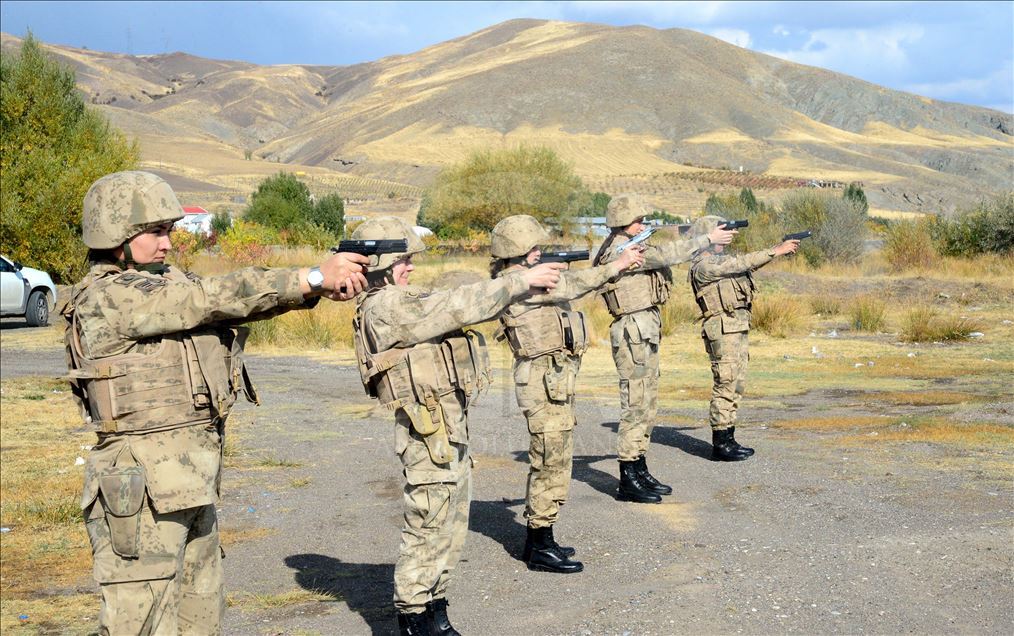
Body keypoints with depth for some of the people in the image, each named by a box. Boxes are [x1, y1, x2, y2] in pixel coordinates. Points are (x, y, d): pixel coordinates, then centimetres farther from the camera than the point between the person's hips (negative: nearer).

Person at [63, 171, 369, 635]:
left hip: (192, 484, 9)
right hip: (143, 490, -9)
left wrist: (322, 285, -11)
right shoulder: (108, 298, -14)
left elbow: (244, 302, 4)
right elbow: (219, 297, -20)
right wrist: (314, 277, -18)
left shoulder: (166, 284, 13)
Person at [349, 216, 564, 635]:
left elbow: (456, 307, 14)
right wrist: (519, 282, -13)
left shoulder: (404, 300, 17)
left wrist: (525, 283, 5)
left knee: (452, 526, 16)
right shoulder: (387, 306, -14)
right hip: (429, 431, -10)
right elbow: (459, 306, -18)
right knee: (429, 527, -2)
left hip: (452, 427, 10)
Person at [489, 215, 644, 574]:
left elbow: (572, 287, 17)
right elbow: (570, 286, -19)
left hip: (555, 379, 10)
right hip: (544, 380, -10)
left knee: (553, 460, 15)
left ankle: (537, 538, 23)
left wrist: (618, 268, 11)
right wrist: (618, 265, -12)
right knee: (550, 460, -6)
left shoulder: (525, 279, 15)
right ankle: (541, 548, 1)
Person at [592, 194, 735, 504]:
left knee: (647, 404, 14)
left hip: (647, 332, 11)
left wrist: (706, 239, 4)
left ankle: (640, 472, 21)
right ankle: (628, 481, -2)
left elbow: (662, 257, 13)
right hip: (634, 332, -11)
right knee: (635, 405, -7)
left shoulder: (631, 247, 17)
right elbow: (666, 254, -18)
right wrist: (708, 239, -11)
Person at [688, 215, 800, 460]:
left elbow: (748, 264, 17)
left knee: (736, 385, 12)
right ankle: (720, 445, -4)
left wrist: (780, 248, 7)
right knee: (725, 385, -8)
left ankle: (728, 439, 17)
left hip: (738, 329, 10)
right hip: (722, 330, -10)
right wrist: (776, 251, -13)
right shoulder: (704, 265, -12)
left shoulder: (719, 260, 19)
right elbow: (742, 262, -16)